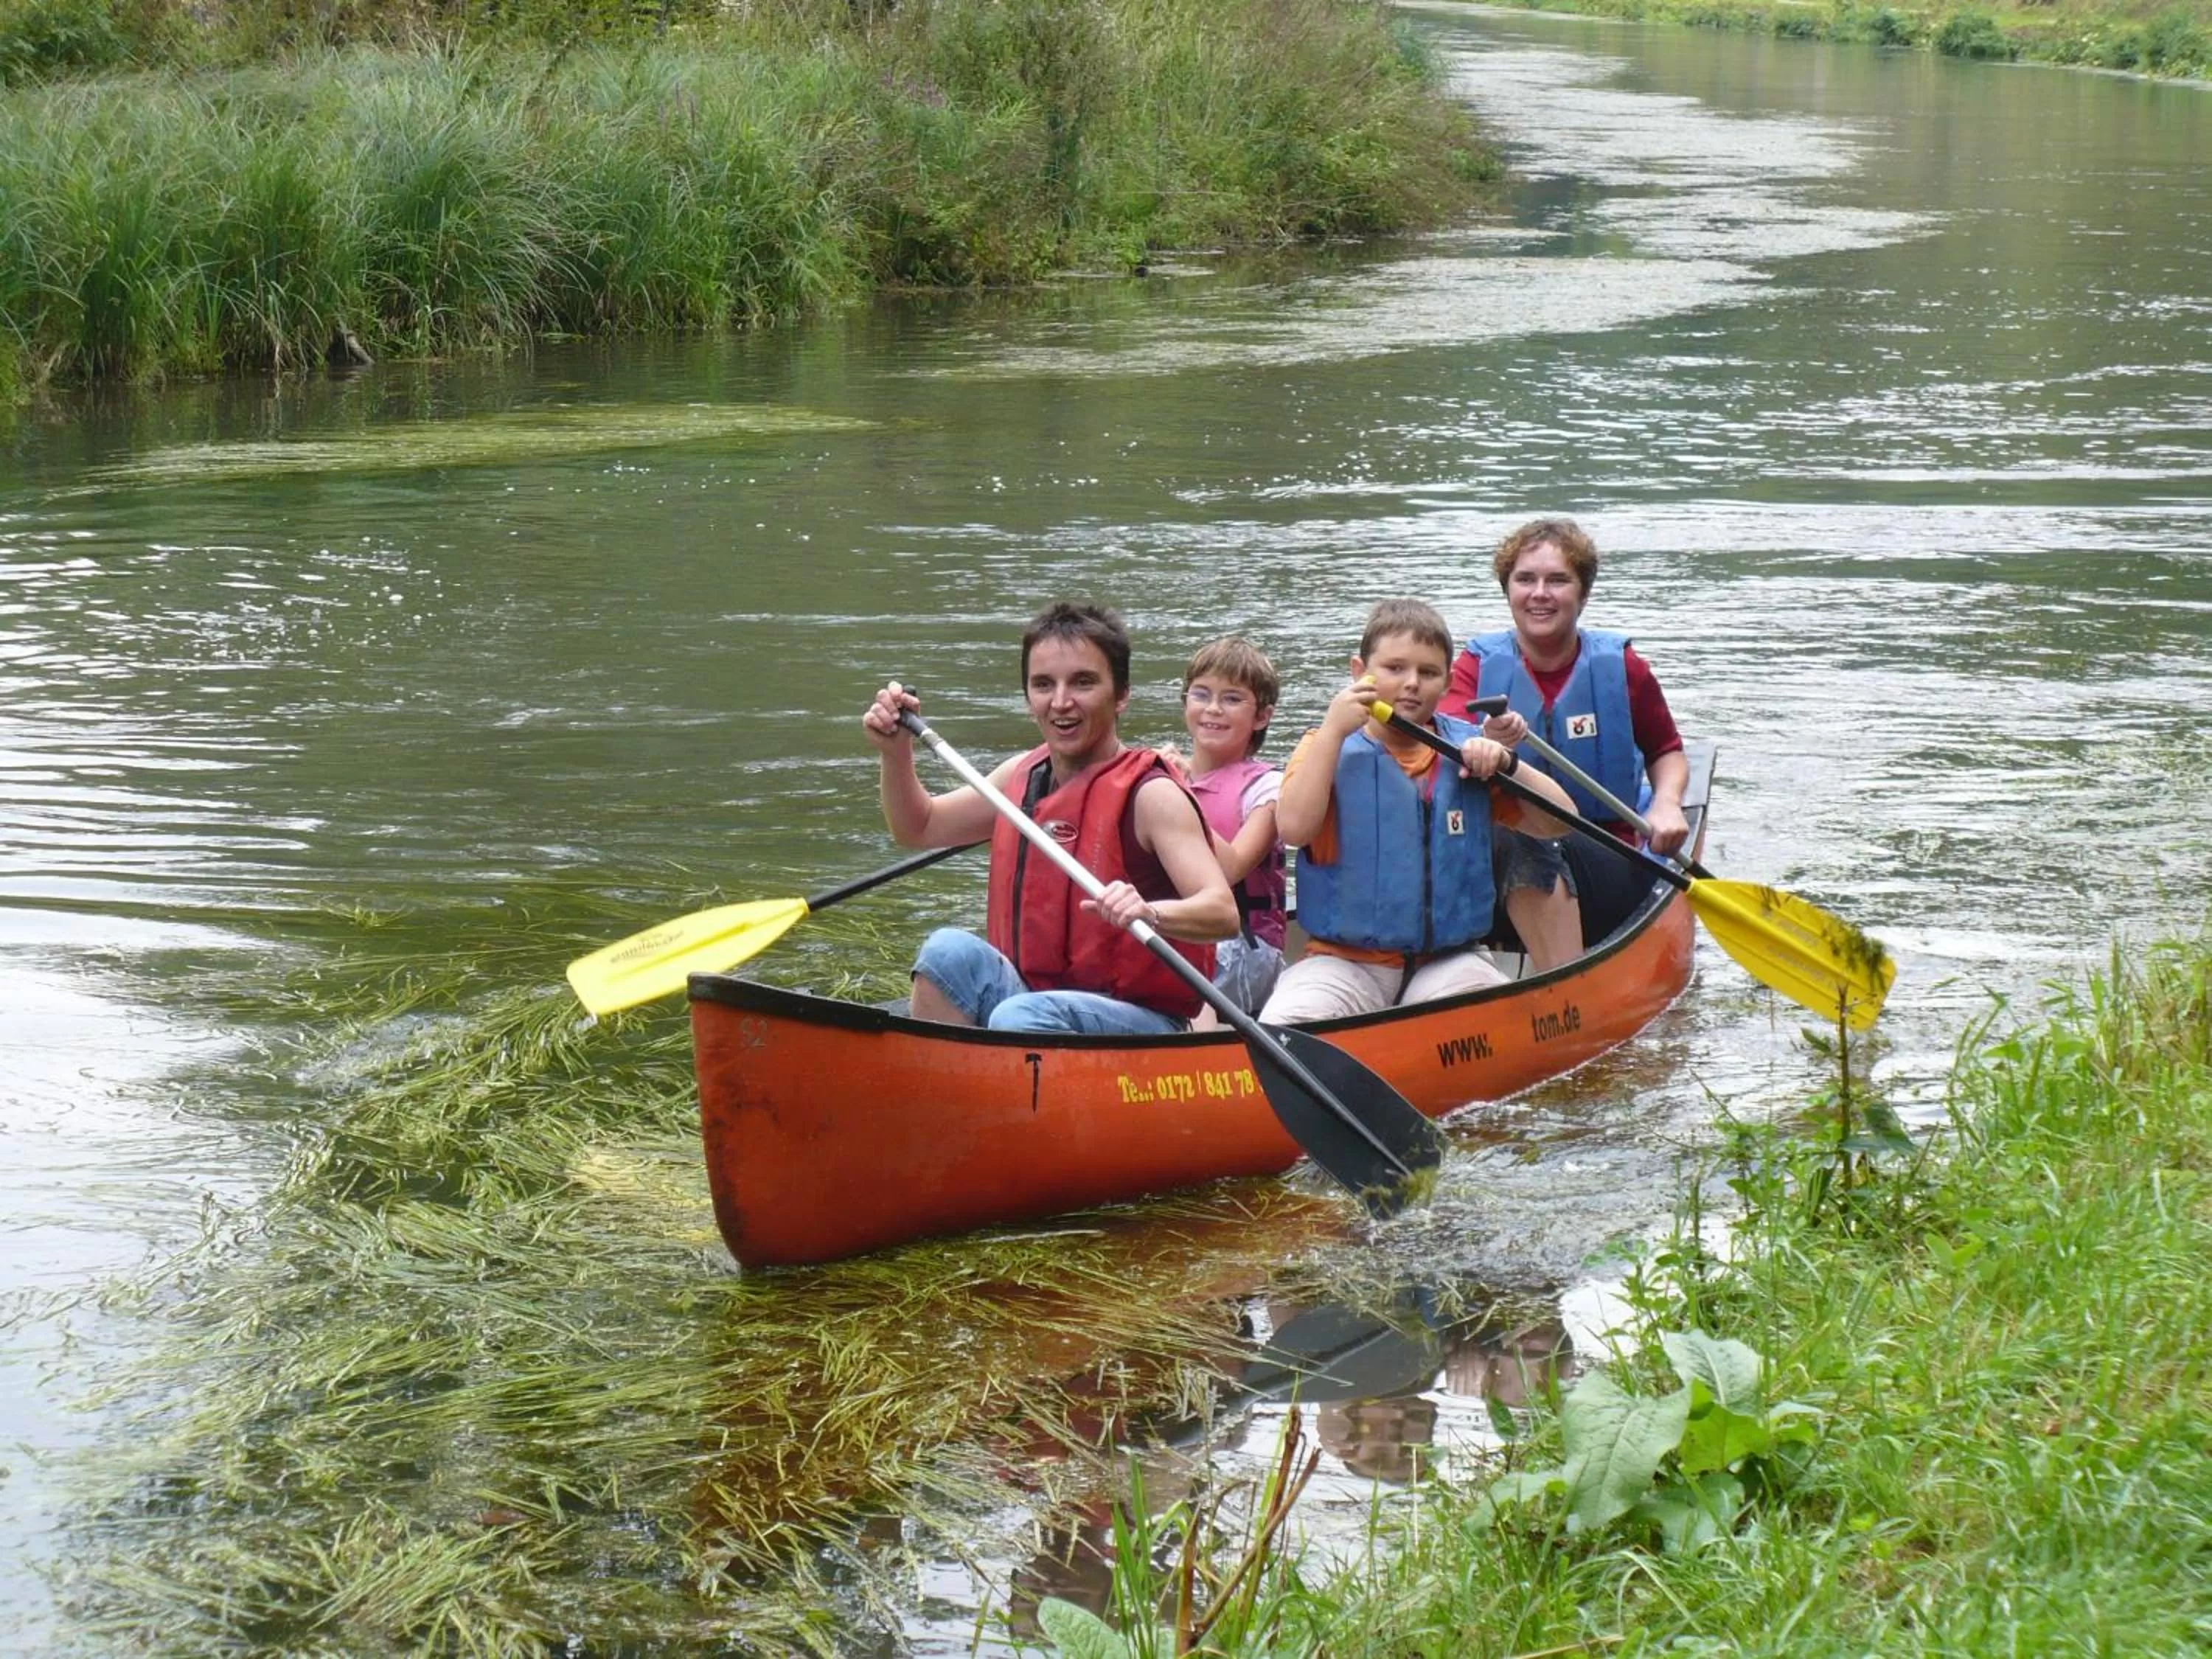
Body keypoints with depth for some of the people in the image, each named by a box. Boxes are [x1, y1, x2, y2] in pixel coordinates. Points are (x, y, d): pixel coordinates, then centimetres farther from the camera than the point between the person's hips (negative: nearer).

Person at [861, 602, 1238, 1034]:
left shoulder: (1150, 795, -11)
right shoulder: (1023, 776, 10)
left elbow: (1223, 912, -24)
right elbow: (919, 828, 26)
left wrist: (1149, 913, -45)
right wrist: (896, 752, 6)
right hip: (1033, 998, 6)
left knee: (1020, 1019, -33)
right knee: (951, 951, -18)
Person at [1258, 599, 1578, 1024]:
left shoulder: (1467, 751, 12)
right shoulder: (1326, 747, 4)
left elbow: (1557, 822, 9)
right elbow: (1293, 828, -15)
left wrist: (1505, 763, -7)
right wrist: (1333, 731, -16)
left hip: (1446, 963, 2)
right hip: (1345, 963, -2)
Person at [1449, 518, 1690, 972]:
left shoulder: (1619, 666, 4)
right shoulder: (1479, 666, 3)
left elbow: (1667, 752, 20)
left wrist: (1666, 803, -2)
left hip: (1614, 871, 0)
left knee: (1530, 844, -34)